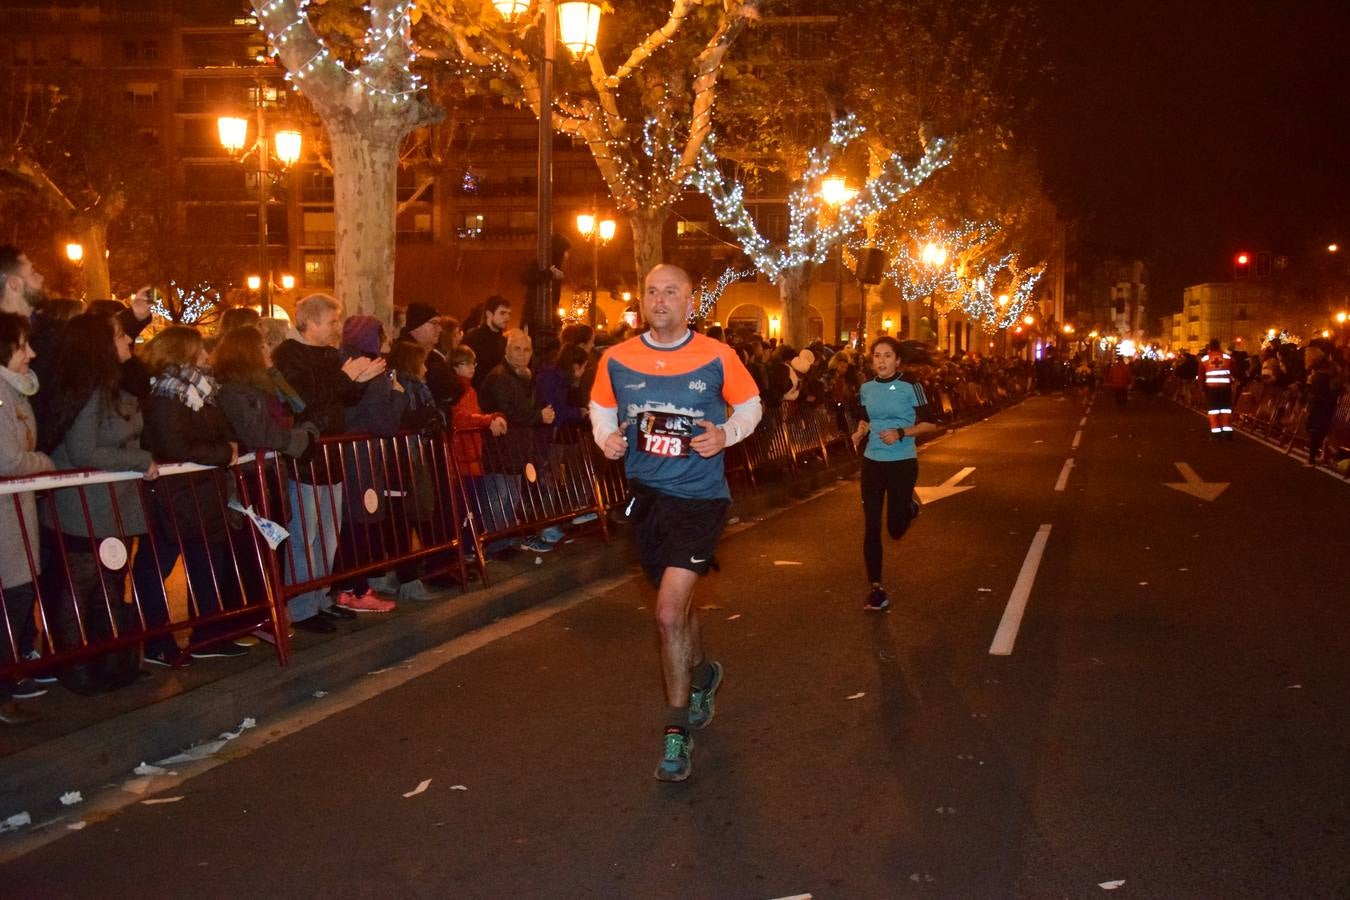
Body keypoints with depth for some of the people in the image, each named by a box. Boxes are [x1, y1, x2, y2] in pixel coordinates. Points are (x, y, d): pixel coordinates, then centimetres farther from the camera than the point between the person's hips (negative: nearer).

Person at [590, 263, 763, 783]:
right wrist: (606, 437, -6)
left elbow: (750, 405, 6)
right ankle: (702, 675, 52)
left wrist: (726, 434, -13)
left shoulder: (717, 357, -7)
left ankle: (678, 731, -1)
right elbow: (601, 408, 15)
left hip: (698, 497, -4)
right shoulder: (617, 359, -1)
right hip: (645, 496, 4)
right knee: (677, 603, 22)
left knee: (669, 613, -15)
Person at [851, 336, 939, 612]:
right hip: (872, 462, 4)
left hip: (902, 463, -4)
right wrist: (860, 431, -2)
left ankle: (910, 505, 40)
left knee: (895, 529, 4)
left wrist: (901, 433, -20)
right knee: (871, 527, -1)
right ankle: (876, 588, 7)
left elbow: (930, 424, -7)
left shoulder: (910, 387, -10)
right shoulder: (866, 389, 4)